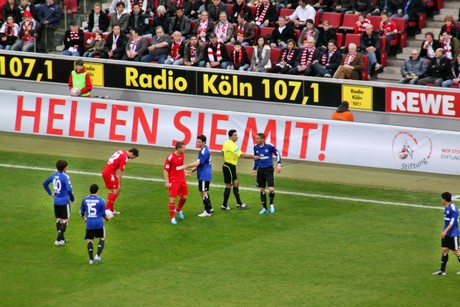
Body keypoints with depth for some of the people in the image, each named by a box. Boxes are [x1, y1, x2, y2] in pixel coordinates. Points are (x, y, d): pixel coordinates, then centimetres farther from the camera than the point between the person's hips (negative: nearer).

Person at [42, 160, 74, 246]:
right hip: (64, 201, -7)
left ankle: (61, 238, 26)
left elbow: (45, 184, 15)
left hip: (56, 201, 7)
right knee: (65, 220, 1)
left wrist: (50, 193, 20)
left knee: (58, 219, 16)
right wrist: (72, 199, -8)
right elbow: (69, 190, -23)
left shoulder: (54, 175, 4)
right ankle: (59, 240, -6)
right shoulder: (65, 177, -18)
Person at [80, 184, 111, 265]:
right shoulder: (101, 200, -9)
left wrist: (84, 219, 30)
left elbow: (81, 213, 9)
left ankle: (91, 259, 11)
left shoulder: (85, 200, -1)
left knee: (90, 240, 11)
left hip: (89, 224, 2)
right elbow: (104, 214, -3)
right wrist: (108, 218, 20)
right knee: (102, 239, 15)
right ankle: (98, 255, 1)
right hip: (99, 224, -2)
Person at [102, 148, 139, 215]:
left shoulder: (122, 152, 12)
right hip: (110, 173, -10)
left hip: (105, 171, 10)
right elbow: (120, 172, -15)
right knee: (115, 192, -8)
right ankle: (107, 209, -12)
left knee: (111, 191, 16)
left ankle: (111, 210, 19)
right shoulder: (124, 158, -16)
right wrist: (119, 185, -11)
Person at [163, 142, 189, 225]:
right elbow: (165, 170, -14)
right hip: (173, 181, -7)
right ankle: (172, 217, 5)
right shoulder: (170, 157, -18)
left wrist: (184, 172, 13)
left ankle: (178, 210, 38)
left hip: (182, 180, 7)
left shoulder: (182, 155, 5)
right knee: (173, 199, -6)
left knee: (185, 197, 10)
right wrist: (167, 182, -18)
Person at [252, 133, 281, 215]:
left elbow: (277, 154, 0)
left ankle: (271, 204, 15)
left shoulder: (269, 146, -12)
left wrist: (279, 164, -9)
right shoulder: (256, 147, 1)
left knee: (271, 189, -12)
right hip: (260, 170, 4)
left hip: (269, 169, -4)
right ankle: (264, 208, 17)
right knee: (262, 190, 6)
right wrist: (254, 169, 19)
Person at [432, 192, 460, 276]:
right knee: (444, 250, 6)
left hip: (453, 234, -9)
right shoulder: (446, 208, 10)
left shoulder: (453, 208, -19)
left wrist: (445, 231, -28)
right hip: (446, 234, 9)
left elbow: (452, 222, -23)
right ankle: (442, 270, 8)